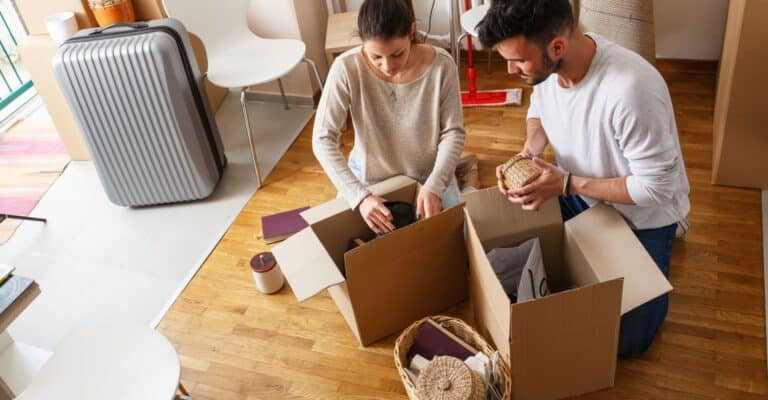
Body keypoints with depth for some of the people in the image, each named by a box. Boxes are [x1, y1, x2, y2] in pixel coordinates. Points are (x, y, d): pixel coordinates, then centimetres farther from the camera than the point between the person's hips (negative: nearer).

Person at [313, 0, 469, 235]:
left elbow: (453, 132, -14)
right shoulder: (347, 68, -25)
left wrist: (434, 186, -28)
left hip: (429, 175, 0)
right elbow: (323, 139, -23)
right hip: (369, 178, 0)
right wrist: (359, 196, -33)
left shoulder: (441, 65, -23)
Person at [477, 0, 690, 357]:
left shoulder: (631, 91, -40)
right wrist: (528, 155, -15)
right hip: (578, 191, 6)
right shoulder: (544, 61, -19)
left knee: (626, 340, 2)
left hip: (641, 211, -5)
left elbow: (655, 187, -28)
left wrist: (565, 184, -29)